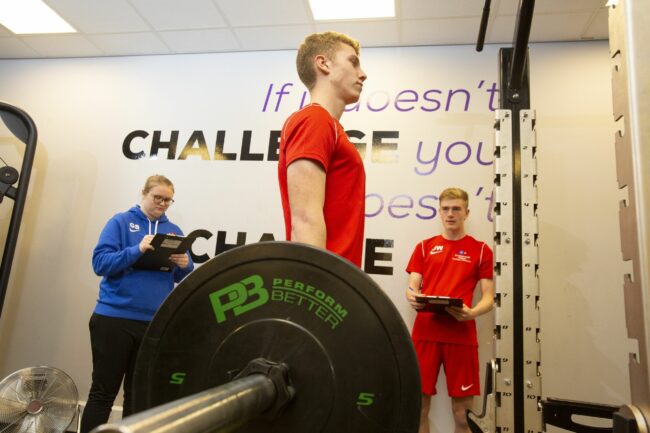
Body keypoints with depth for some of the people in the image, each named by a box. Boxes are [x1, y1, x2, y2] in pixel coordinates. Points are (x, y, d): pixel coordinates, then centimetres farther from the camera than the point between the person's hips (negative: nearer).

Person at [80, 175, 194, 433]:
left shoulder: (173, 230, 11)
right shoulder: (120, 222, 0)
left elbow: (183, 277, 10)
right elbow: (100, 262, -10)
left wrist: (185, 265, -12)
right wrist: (137, 251, -23)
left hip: (154, 322, 4)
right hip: (115, 318, -3)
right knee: (103, 392, 4)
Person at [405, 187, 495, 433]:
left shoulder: (480, 250, 7)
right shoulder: (424, 247, 12)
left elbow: (488, 298, 3)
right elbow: (412, 289, 8)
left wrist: (471, 313, -19)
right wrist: (413, 299, -16)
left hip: (461, 335, -1)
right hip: (425, 332, 1)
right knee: (419, 407, 5)